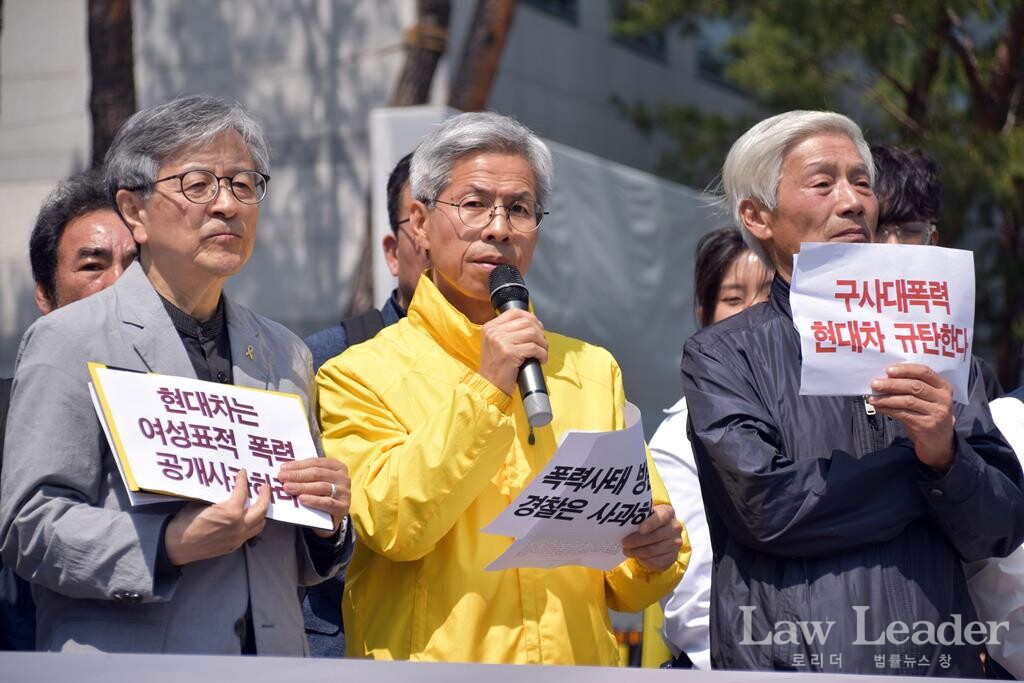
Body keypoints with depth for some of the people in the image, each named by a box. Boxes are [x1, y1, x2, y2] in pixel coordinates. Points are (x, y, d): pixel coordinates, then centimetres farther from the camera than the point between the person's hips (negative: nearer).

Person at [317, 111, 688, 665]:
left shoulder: (593, 370, 14)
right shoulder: (360, 374, 3)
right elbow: (393, 527, -11)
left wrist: (655, 551, -6)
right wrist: (485, 390, -12)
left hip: (577, 657, 3)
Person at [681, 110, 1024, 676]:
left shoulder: (932, 347, 9)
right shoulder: (721, 354, 0)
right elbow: (770, 507, -14)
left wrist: (947, 455, -15)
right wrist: (921, 462, -4)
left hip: (939, 663, 3)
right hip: (789, 661, -3)